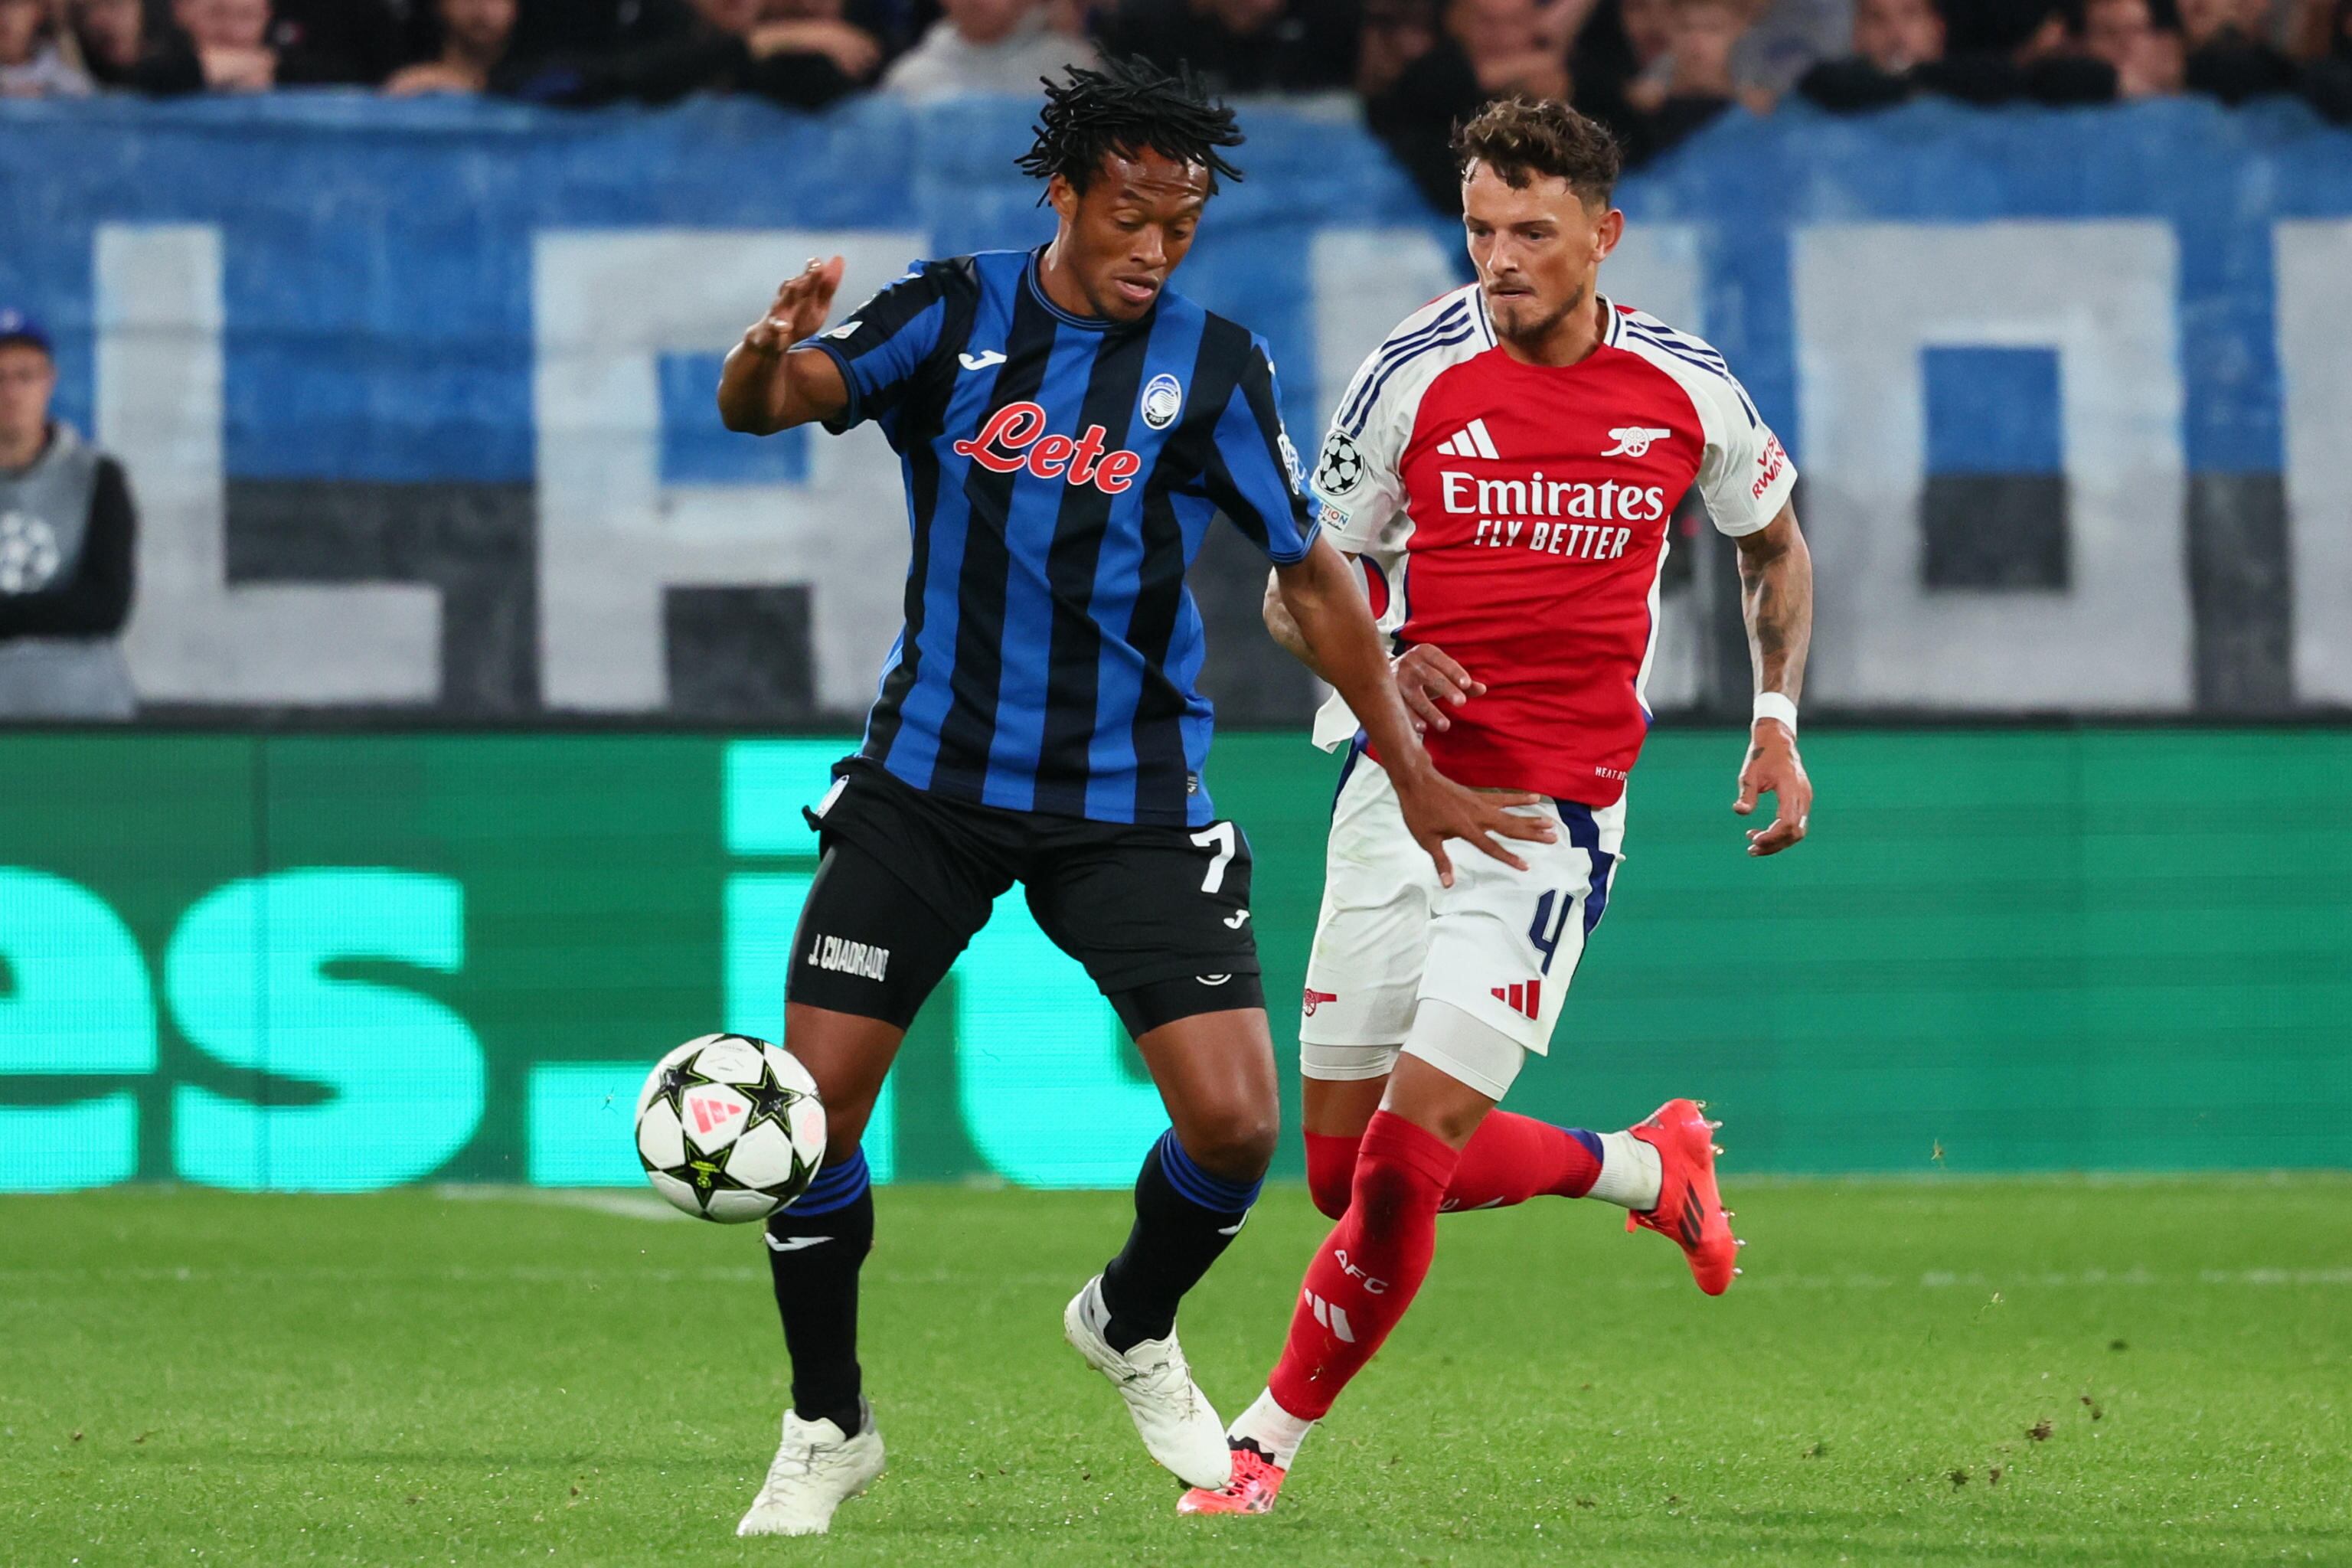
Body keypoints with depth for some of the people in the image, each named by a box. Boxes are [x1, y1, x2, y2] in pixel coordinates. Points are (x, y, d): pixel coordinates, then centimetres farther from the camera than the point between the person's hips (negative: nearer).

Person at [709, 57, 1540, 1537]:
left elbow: (1310, 571, 5)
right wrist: (771, 353, -41)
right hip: (928, 781, 0)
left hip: (1130, 799, 0)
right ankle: (828, 1429, 13)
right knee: (809, 1102, -7)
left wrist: (1411, 767, 5)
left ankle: (1133, 1327, 22)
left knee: (1234, 1122, -11)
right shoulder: (955, 314, -3)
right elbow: (764, 404, -16)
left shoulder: (1213, 363, -3)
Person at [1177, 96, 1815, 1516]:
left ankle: (1273, 1439, 6)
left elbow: (1773, 542, 19)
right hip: (1403, 794, 2)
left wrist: (1779, 721, 9)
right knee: (1344, 1167, 6)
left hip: (1556, 815, -2)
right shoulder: (1413, 378, -5)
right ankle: (1647, 1167, 30)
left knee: (1406, 1156, -13)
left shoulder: (1686, 388, -2)